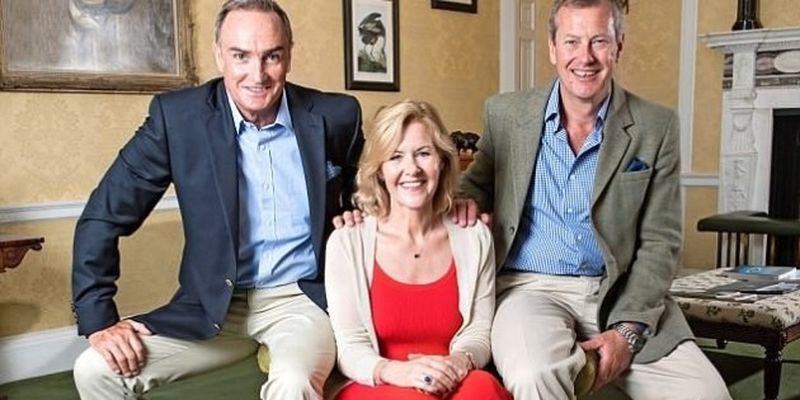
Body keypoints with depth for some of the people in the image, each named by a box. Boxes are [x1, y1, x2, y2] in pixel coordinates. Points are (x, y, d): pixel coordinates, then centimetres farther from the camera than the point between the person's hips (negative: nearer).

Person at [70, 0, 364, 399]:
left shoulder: (335, 116, -6)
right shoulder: (177, 115, -8)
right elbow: (103, 216, -4)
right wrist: (99, 319, -10)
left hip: (303, 298, -1)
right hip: (213, 305, 2)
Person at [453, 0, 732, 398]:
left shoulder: (656, 127, 2)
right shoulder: (505, 113, 3)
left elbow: (660, 241, 1)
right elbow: (480, 182, 17)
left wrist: (628, 330, -11)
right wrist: (465, 197, -9)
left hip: (620, 292, 2)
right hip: (530, 287, -1)